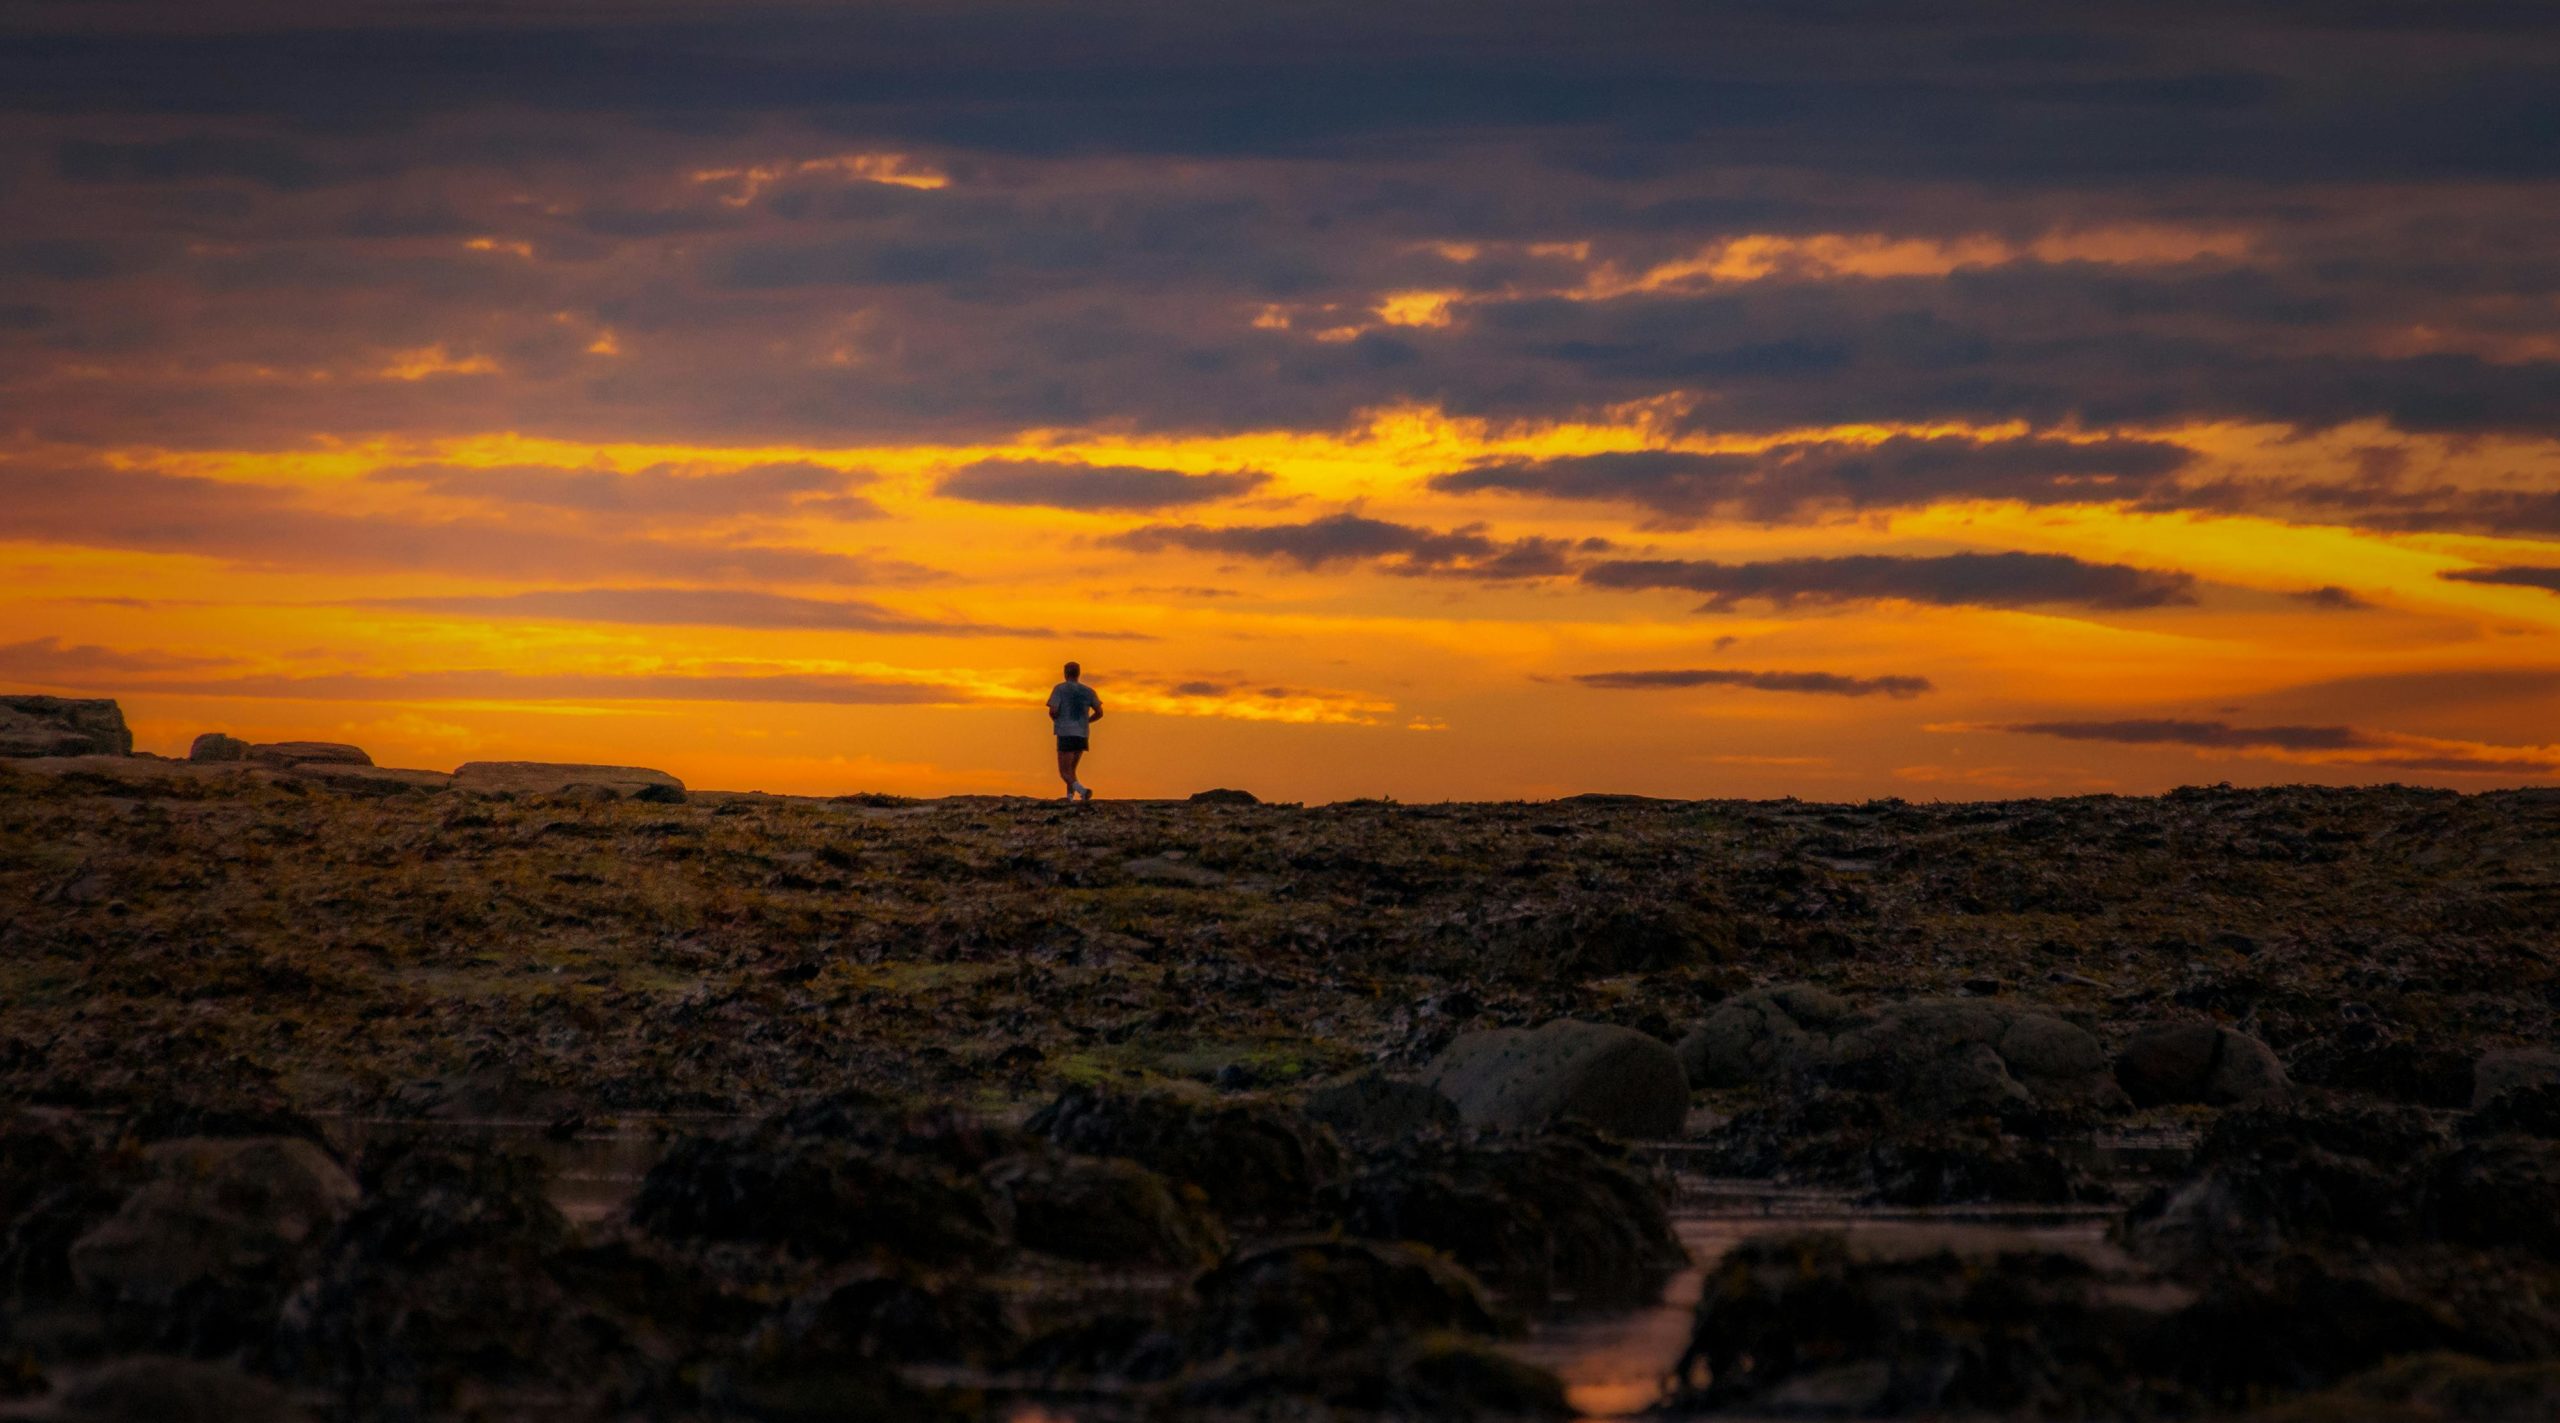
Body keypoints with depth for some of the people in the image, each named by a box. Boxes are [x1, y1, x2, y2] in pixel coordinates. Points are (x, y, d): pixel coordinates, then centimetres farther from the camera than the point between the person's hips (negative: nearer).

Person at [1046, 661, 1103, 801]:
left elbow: (1053, 711, -12)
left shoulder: (1060, 689, -2)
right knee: (1070, 770, 19)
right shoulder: (1088, 691, 9)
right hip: (1082, 735, 5)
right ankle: (1069, 798, 9)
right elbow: (1099, 713, 9)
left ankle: (1082, 790, -31)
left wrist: (1055, 719, 11)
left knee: (1065, 773, -5)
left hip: (1066, 734, -5)